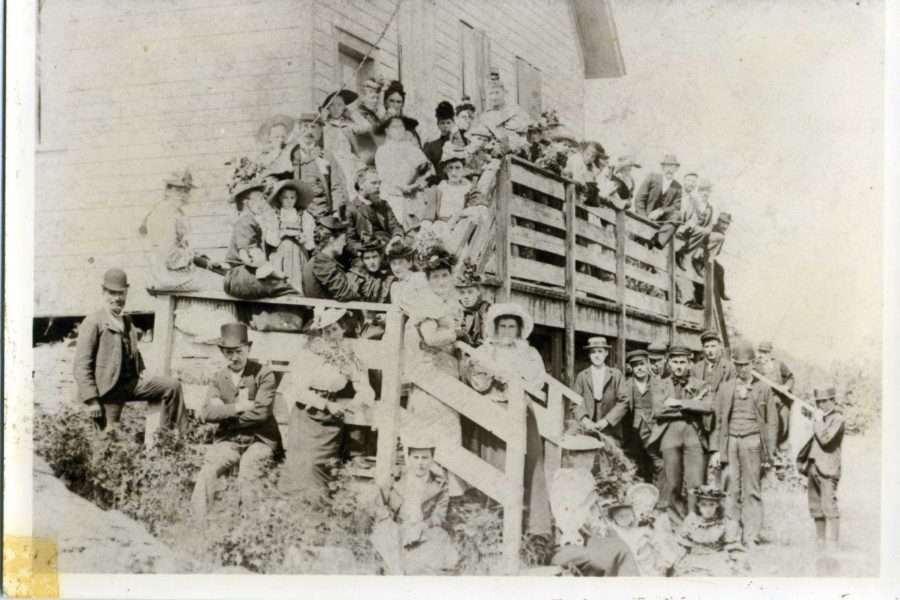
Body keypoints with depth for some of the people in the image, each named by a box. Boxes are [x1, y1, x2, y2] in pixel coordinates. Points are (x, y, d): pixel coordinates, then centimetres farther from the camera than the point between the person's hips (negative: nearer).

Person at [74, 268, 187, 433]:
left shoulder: (128, 321, 16)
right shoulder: (93, 322, -7)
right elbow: (81, 366, -12)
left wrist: (142, 372, 8)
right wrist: (91, 400, -17)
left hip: (132, 382, 7)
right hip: (108, 389, -6)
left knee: (172, 386, -6)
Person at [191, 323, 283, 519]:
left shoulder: (264, 375, -4)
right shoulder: (218, 378, 10)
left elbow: (260, 413, -15)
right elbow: (206, 413, -3)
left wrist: (224, 413, -7)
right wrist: (238, 407, -15)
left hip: (259, 440, -3)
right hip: (228, 441, 3)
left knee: (247, 479, -30)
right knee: (207, 472, -23)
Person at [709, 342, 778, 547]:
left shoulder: (763, 389, 9)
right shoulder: (725, 389, 14)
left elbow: (772, 422, 8)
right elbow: (718, 420, 13)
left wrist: (770, 452, 1)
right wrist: (715, 449, 5)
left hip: (753, 442, -1)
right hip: (730, 442, 1)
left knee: (752, 492, -3)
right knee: (731, 492, -3)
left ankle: (751, 538, 0)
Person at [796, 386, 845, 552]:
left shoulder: (837, 418, -10)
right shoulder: (820, 415, 16)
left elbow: (825, 439, -23)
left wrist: (817, 420, -14)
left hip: (827, 469, -9)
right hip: (813, 467, 9)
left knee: (829, 507, -11)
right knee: (816, 507, 14)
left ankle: (831, 545, -10)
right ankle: (820, 540, 23)